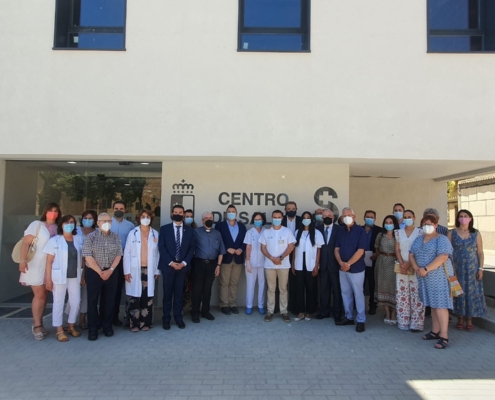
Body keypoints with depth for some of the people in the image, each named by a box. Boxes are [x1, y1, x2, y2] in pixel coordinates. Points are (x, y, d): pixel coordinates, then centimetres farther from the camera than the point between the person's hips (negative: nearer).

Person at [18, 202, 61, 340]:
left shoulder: (58, 228, 7)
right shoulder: (36, 225, -5)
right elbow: (26, 243, -12)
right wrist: (23, 260, -23)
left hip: (51, 266, 4)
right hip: (36, 265, -4)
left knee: (44, 295, 9)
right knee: (39, 294, -5)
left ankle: (38, 323, 21)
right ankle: (37, 325, 5)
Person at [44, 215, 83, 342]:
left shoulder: (79, 240, 5)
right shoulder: (55, 240, -4)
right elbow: (49, 261, -5)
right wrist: (48, 279, -9)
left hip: (75, 276, 4)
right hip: (59, 277, -3)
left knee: (76, 302, 7)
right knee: (58, 303, 4)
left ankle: (71, 326, 25)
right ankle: (59, 330, 15)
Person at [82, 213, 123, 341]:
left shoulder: (116, 237, 4)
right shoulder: (91, 237, -5)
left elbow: (118, 255, 3)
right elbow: (88, 257, -10)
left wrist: (110, 270, -9)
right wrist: (100, 272, -12)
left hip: (111, 273, 3)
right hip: (93, 273, -2)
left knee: (109, 300, 7)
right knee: (93, 300, 3)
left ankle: (107, 326, 21)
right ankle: (92, 328, 14)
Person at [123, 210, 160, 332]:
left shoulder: (155, 234, 6)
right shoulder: (132, 233, 0)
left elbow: (157, 253, 8)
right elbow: (127, 253, -1)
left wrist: (157, 271, 5)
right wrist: (126, 271, -6)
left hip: (149, 270, 2)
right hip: (135, 270, -2)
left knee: (148, 297, 3)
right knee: (135, 297, 1)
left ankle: (145, 322, 13)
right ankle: (134, 323, 10)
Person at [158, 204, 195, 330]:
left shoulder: (189, 230, 7)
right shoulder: (164, 229, 1)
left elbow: (191, 248, 4)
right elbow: (161, 247, -4)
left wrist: (184, 263, -9)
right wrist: (170, 262, -13)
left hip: (182, 266, 2)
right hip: (168, 265, -1)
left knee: (179, 293, 8)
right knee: (167, 293, 5)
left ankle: (178, 318, 18)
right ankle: (166, 319, 14)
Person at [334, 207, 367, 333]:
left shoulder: (360, 231, -9)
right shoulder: (341, 232, 9)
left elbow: (360, 251, -16)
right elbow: (337, 249, 6)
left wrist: (348, 264, -17)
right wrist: (341, 263, -11)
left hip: (356, 269, -6)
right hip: (342, 269, 6)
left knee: (358, 294, 2)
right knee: (346, 293, 13)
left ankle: (361, 321, 11)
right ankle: (349, 317, 24)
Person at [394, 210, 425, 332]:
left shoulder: (420, 232, 1)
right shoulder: (398, 232, 10)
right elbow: (397, 250, 7)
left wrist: (409, 264, -12)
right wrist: (402, 264, -8)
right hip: (401, 267, 3)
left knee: (416, 295, -4)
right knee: (402, 295, 4)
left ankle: (416, 323, 3)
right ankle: (403, 322, 11)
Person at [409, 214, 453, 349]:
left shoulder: (442, 239, -8)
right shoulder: (419, 239, 13)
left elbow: (442, 257, -20)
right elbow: (411, 254, 8)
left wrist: (426, 269, -22)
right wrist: (417, 268, -10)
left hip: (439, 276, -6)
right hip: (424, 278, 7)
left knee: (440, 304, -7)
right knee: (433, 304, 13)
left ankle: (444, 337, -4)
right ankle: (435, 331, 21)